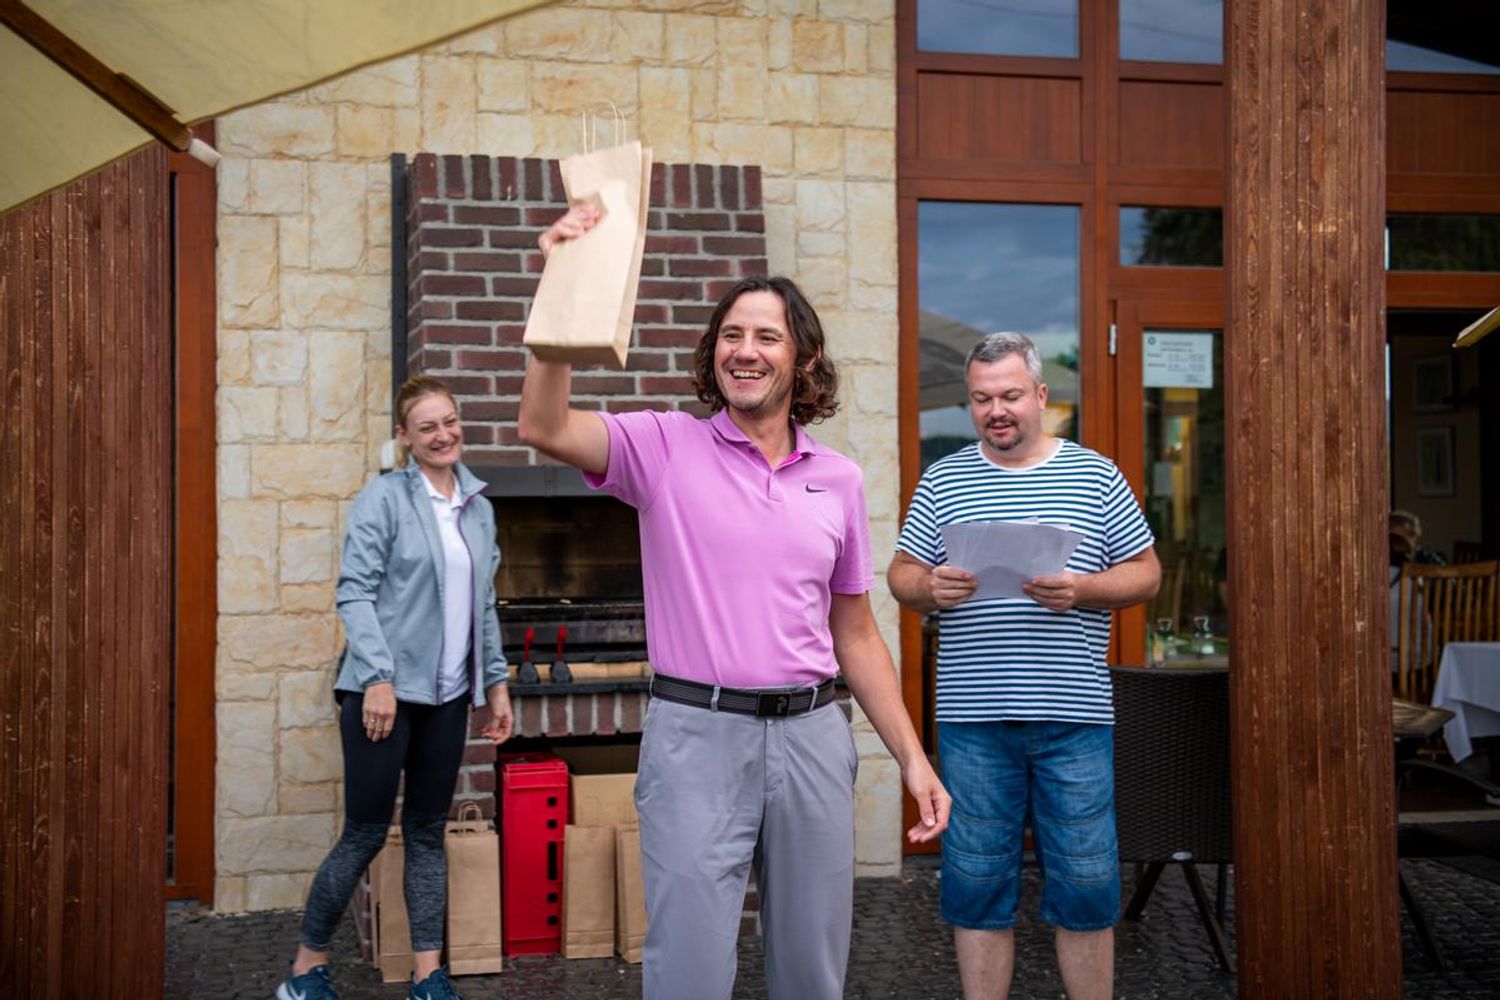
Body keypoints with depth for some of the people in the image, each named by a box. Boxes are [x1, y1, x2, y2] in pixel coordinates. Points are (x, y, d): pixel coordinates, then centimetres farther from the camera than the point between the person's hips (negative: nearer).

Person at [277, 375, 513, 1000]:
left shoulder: (479, 508, 11)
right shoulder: (384, 498, -6)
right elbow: (355, 592, -12)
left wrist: (496, 682, 12)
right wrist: (378, 677, -20)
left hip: (447, 696, 6)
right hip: (385, 690, -5)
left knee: (427, 833, 10)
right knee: (366, 833, 0)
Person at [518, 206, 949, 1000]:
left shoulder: (839, 479, 8)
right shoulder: (666, 447, -2)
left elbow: (856, 635, 13)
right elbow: (545, 428, -19)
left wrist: (911, 756, 8)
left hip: (811, 735, 4)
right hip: (697, 733, -3)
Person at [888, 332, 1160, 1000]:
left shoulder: (1096, 475, 7)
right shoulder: (942, 480, 10)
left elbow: (1146, 574, 6)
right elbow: (901, 576, 10)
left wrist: (1082, 590, -13)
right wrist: (931, 588, -13)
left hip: (1075, 719, 0)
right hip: (972, 720, 1)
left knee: (1086, 886, 5)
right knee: (977, 883, 6)